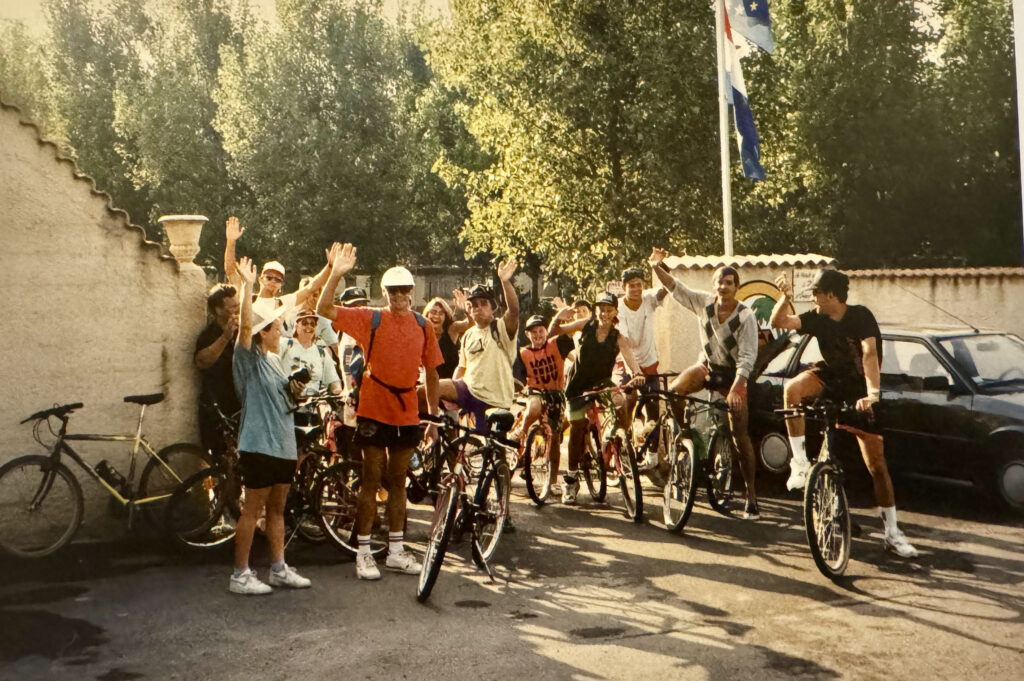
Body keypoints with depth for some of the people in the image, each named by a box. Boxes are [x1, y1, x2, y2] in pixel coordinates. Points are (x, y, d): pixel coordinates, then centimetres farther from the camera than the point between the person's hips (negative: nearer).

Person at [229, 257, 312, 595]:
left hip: (283, 443, 9)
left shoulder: (275, 360, 18)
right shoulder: (249, 358, -9)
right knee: (253, 509, -4)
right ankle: (240, 574, 3)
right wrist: (247, 285, -33)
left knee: (277, 508, 14)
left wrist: (294, 391, 9)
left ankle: (279, 568, 22)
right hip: (259, 444, -8)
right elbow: (245, 325, -28)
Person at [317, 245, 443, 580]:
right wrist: (336, 274, -24)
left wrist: (433, 413, 9)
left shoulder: (423, 326, 4)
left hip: (407, 415, 3)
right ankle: (364, 553, 10)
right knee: (371, 481, 2)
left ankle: (396, 551, 22)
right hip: (374, 411, -3)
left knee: (398, 482, 13)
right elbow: (325, 309, -12)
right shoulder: (370, 319, -4)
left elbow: (431, 372, 10)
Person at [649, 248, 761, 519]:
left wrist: (736, 389, -36)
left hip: (733, 375, -4)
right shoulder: (704, 302, -10)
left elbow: (747, 356, -25)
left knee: (740, 434, -8)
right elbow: (675, 288, -6)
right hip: (706, 366, 4)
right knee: (672, 391, -24)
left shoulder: (745, 316, -21)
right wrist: (657, 266, -22)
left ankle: (751, 497, -3)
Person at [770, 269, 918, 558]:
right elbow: (778, 322, -11)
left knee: (876, 465, -3)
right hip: (829, 377, 3)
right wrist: (786, 298, -29)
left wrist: (872, 392, -45)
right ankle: (800, 463, -22)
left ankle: (892, 532, 7)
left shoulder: (861, 316, -19)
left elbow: (870, 354, -32)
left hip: (858, 391, -3)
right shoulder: (817, 318, -6)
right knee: (792, 388, -31)